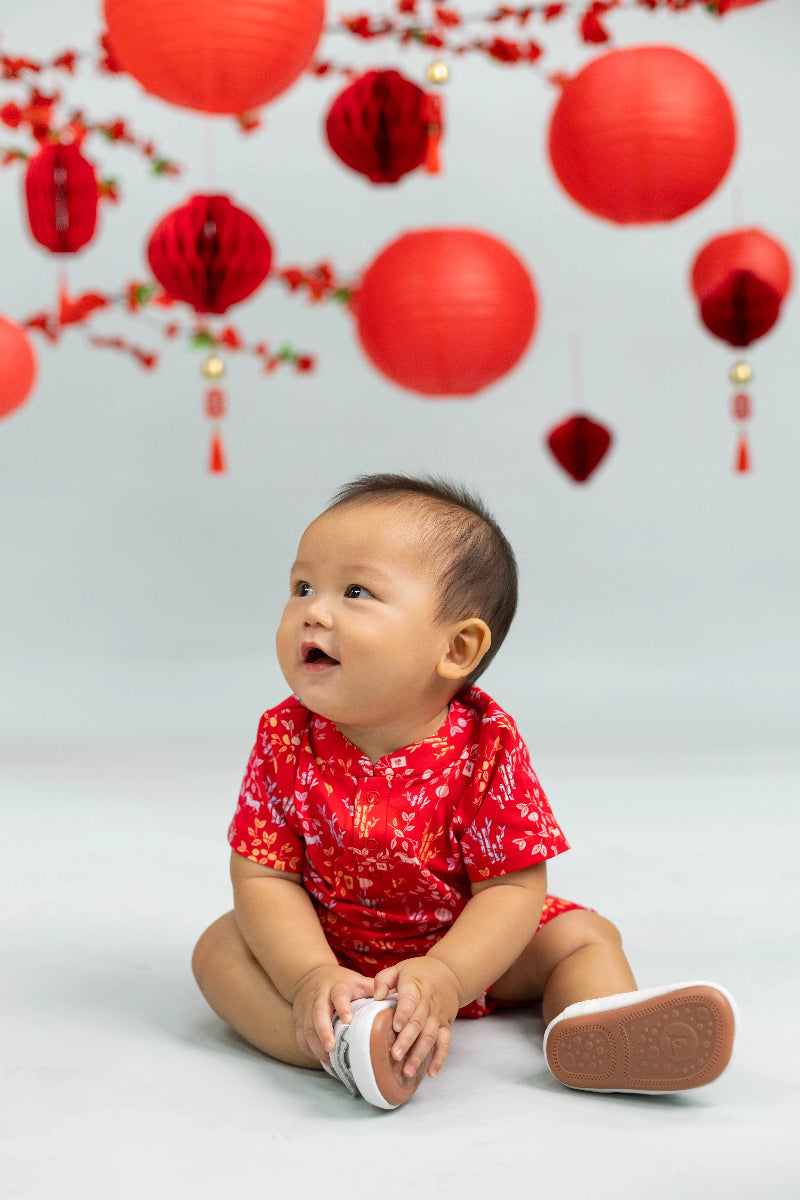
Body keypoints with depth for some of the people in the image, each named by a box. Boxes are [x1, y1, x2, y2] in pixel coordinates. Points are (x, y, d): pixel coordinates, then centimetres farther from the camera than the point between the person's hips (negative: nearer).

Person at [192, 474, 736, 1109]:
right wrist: (312, 977, -33)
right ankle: (342, 1042, -41)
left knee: (584, 933, -9)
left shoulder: (485, 746, -24)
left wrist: (445, 976, -39)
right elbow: (264, 878, -17)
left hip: (465, 950, 0)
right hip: (330, 952, 1)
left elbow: (514, 887, -23)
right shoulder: (286, 739, -18)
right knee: (220, 946, -20)